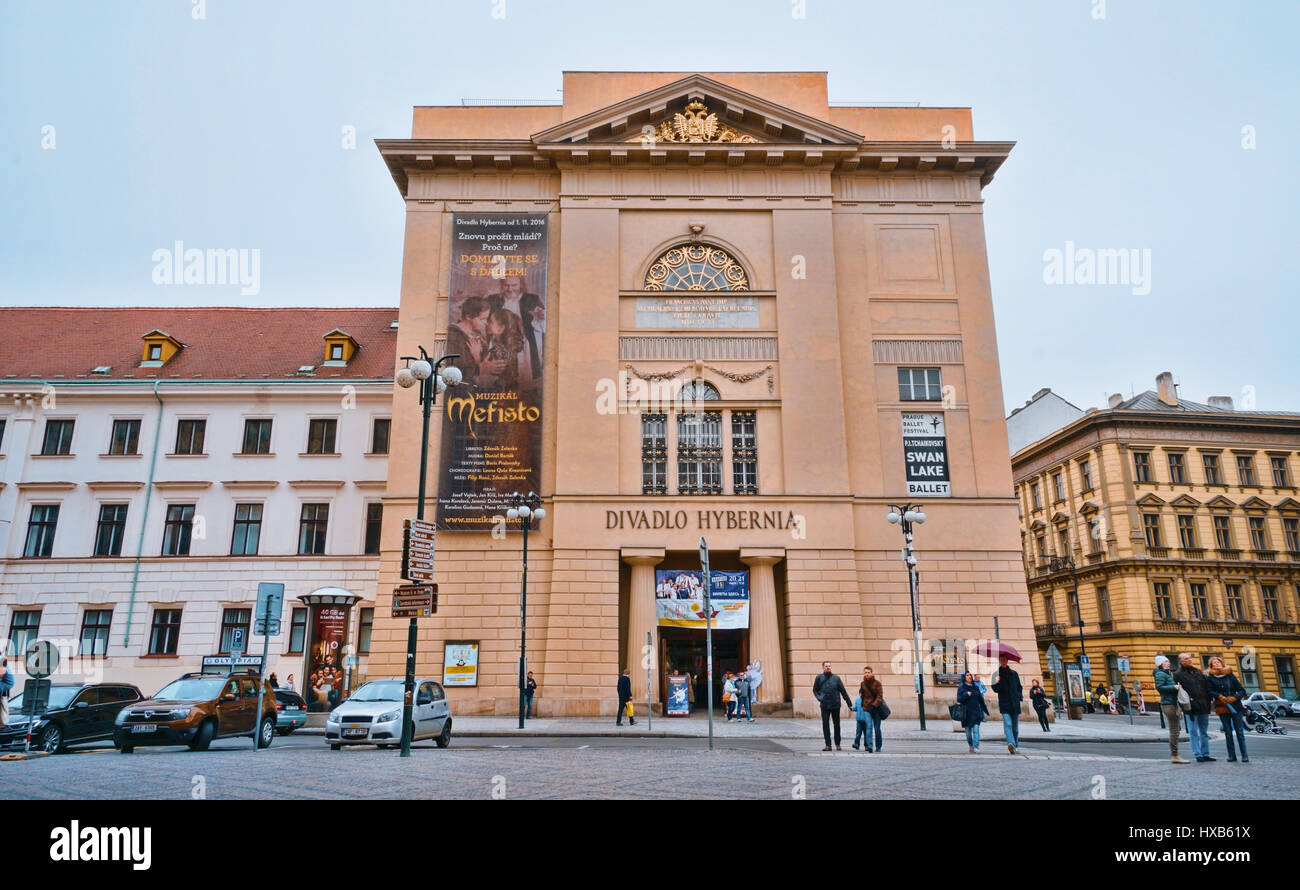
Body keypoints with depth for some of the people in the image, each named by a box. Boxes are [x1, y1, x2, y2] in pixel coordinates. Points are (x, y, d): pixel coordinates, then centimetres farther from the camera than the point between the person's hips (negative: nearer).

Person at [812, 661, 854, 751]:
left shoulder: (836, 678, 5)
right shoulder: (819, 678, 4)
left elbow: (843, 691, 7)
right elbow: (815, 690, 13)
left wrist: (849, 703, 5)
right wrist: (819, 698, -5)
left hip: (835, 705, 1)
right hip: (824, 705, -1)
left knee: (837, 725, 7)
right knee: (825, 724, -3)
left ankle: (837, 744, 18)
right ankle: (828, 745, 3)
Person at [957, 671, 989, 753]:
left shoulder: (976, 687, 10)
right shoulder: (961, 688, 1)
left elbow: (980, 700, 16)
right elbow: (959, 699, -7)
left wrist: (985, 710, 18)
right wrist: (966, 694, -20)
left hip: (976, 712, 2)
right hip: (967, 712, -2)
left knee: (976, 730, -11)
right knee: (968, 731, 7)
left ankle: (975, 747, -14)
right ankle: (970, 745, 29)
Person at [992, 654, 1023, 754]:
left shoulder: (1014, 673, 11)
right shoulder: (997, 674, 5)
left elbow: (1019, 687, 20)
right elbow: (996, 689, -1)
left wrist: (1020, 696, 4)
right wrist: (996, 683, -21)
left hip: (1015, 704, 3)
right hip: (1004, 704, -2)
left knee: (1015, 726, 7)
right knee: (1008, 724, -18)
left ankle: (1015, 744, 19)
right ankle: (1011, 743, -30)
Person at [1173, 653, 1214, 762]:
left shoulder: (1197, 671, 14)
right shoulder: (1178, 674, -6)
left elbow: (1206, 686, 18)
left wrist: (1208, 701, 8)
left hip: (1203, 707, 6)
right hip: (1192, 707, -6)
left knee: (1204, 732, 13)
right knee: (1194, 733, -1)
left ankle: (1205, 754, 20)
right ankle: (1198, 755, 4)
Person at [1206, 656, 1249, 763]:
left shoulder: (1230, 676, 6)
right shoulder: (1210, 678, 5)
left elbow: (1242, 690, 5)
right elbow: (1210, 692, -3)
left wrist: (1234, 698, -11)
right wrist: (1219, 696, -20)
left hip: (1235, 707, 0)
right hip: (1222, 708, 0)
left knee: (1239, 731, -2)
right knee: (1228, 732, 3)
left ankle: (1244, 756, 3)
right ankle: (1231, 756, 9)